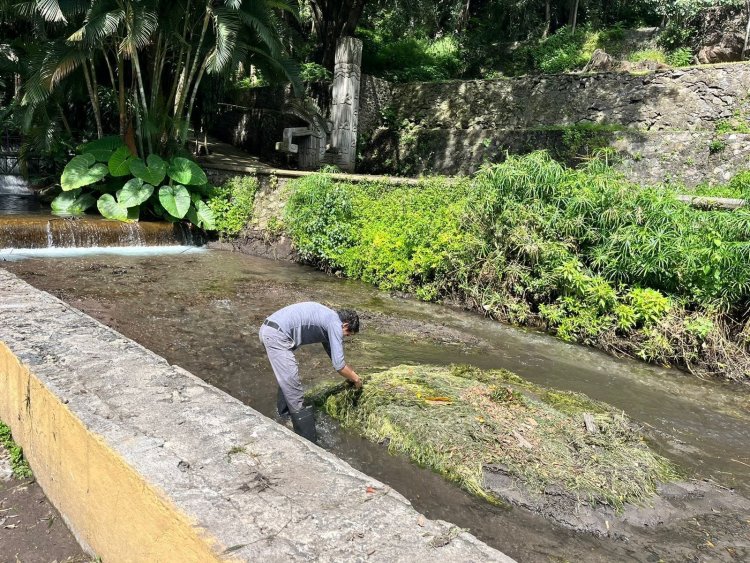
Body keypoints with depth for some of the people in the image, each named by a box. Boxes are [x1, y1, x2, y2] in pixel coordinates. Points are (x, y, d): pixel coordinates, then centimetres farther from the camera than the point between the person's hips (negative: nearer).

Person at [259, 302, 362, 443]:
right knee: (292, 385, -5)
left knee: (287, 378, 27)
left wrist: (352, 374, 39)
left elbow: (334, 356, 37)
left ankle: (285, 414, 43)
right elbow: (338, 364, -6)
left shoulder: (327, 319, 23)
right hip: (277, 335, -10)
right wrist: (355, 379, 11)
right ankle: (307, 440, 0)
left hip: (268, 329, 10)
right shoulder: (336, 324, -4)